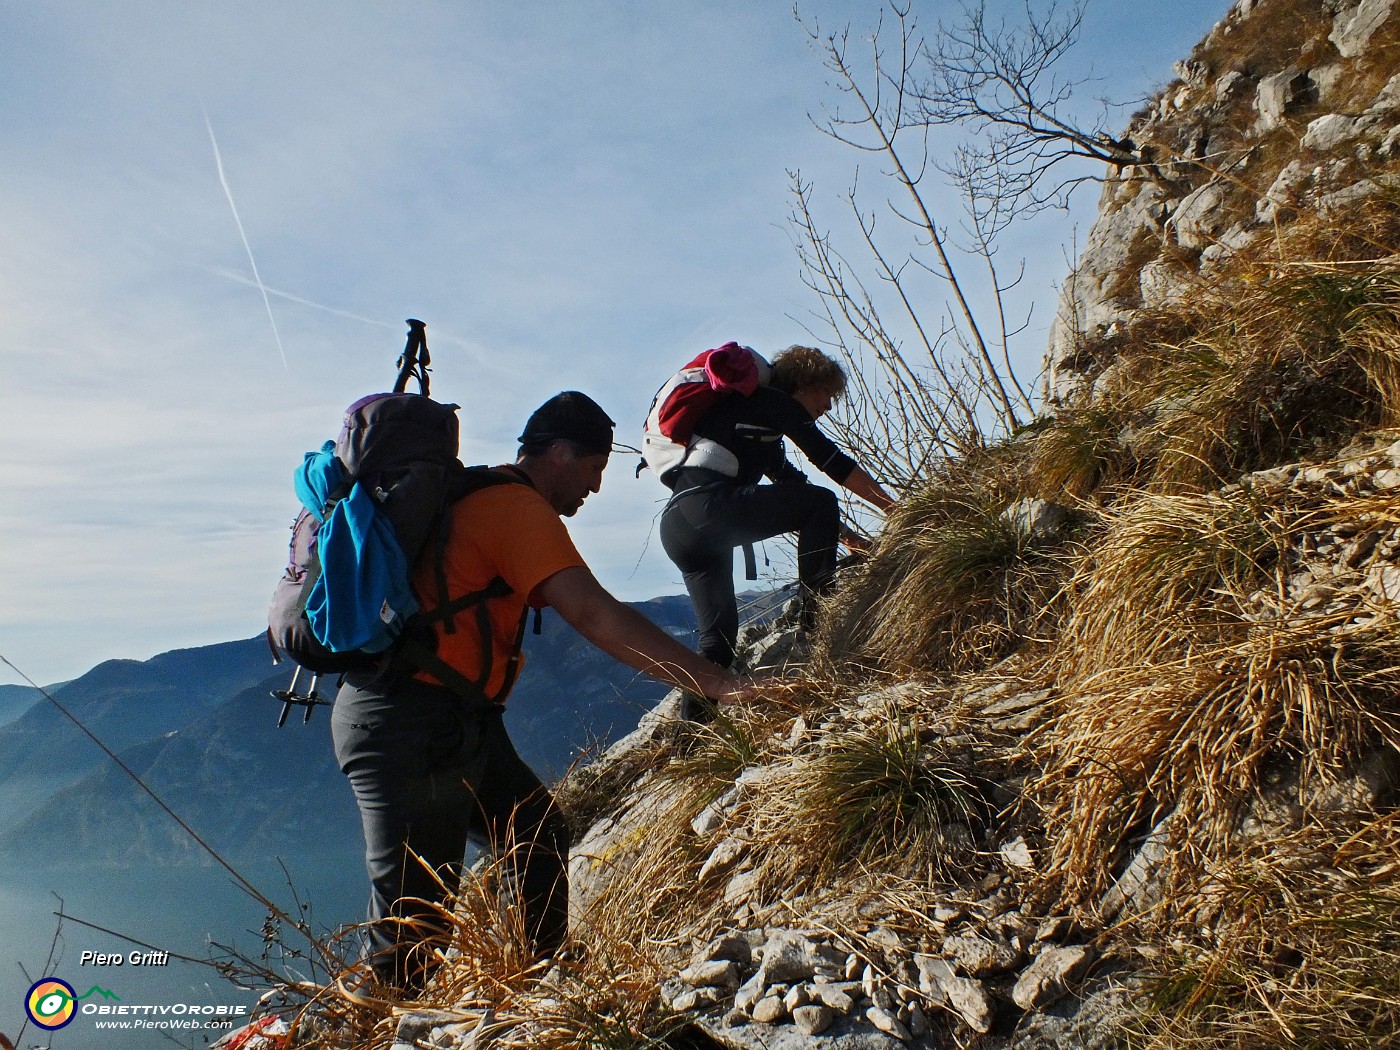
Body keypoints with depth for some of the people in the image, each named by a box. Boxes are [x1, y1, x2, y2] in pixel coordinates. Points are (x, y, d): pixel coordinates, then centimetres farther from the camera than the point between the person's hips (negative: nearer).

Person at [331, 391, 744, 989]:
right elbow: (594, 614, -26)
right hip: (411, 726, -10)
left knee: (538, 837, 15)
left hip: (453, 723, 10)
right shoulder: (517, 506, -15)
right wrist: (714, 682, -28)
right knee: (413, 915, -3)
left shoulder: (478, 494, 16)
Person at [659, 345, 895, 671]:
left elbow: (792, 482, 35)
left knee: (718, 640, 12)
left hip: (676, 528, 10)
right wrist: (893, 506, 6)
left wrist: (839, 531, 34)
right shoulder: (775, 402, 6)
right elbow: (832, 461, 0)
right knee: (823, 502, -3)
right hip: (709, 504, -10)